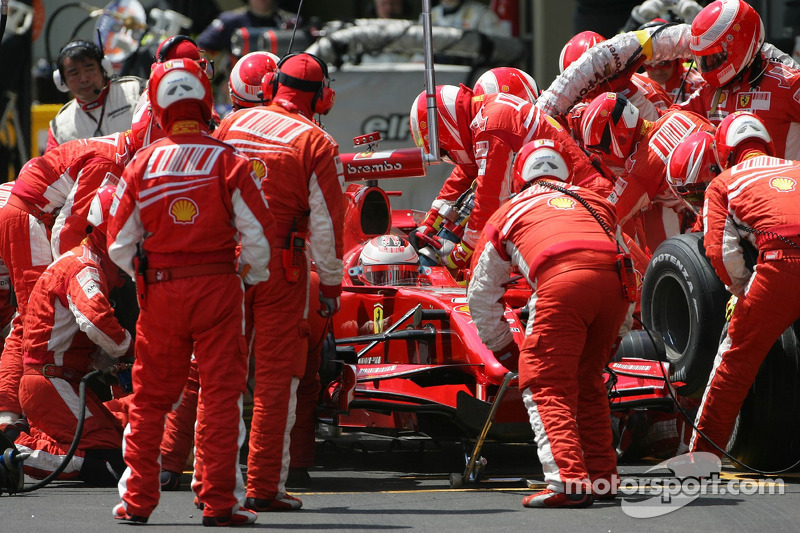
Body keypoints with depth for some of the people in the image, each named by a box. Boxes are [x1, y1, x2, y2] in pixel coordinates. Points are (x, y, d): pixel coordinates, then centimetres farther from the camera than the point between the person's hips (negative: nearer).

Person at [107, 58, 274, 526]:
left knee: (151, 396, 12)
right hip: (217, 286, -2)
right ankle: (220, 501, -1)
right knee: (221, 392, 2)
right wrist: (251, 275, 11)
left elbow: (120, 246, 3)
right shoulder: (228, 162, -7)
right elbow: (259, 233, -8)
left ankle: (137, 500, 14)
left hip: (159, 292, 2)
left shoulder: (141, 166, 0)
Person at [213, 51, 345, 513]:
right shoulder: (317, 144, -6)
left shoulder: (232, 124, 6)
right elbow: (326, 223, -7)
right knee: (277, 376, 2)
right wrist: (332, 283, 2)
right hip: (281, 266, -4)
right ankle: (264, 487, 0)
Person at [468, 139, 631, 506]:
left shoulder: (507, 213, 30)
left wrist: (503, 348, 47)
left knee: (545, 385, -2)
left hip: (560, 281, -4)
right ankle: (602, 478, 23)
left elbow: (481, 297, 35)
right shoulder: (596, 203, 38)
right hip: (616, 280, 4)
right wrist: (613, 339, 50)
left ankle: (568, 481, -19)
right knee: (587, 380, 21)